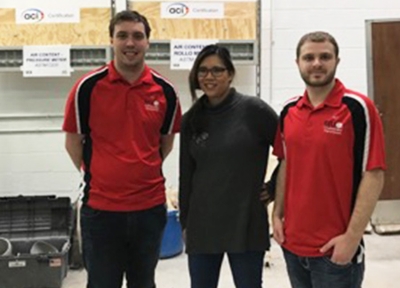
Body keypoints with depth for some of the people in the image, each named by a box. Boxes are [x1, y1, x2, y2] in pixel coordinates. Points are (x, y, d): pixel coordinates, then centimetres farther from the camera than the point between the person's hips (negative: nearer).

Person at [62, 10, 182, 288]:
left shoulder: (165, 90, -2)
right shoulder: (88, 86, -8)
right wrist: (96, 176, 6)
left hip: (150, 205, 2)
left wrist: (145, 172, 10)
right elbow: (73, 141, 2)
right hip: (101, 205, -2)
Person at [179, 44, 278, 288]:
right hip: (202, 226, 4)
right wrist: (185, 222, 11)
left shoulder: (253, 109, -7)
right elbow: (186, 176, 11)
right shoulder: (191, 120, 7)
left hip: (246, 224, -4)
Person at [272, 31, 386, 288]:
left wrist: (353, 236, -16)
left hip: (335, 248, -5)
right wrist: (278, 214, 7)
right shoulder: (289, 110, 5)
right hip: (292, 243, 5)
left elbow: (374, 175, -13)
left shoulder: (358, 108, -11)